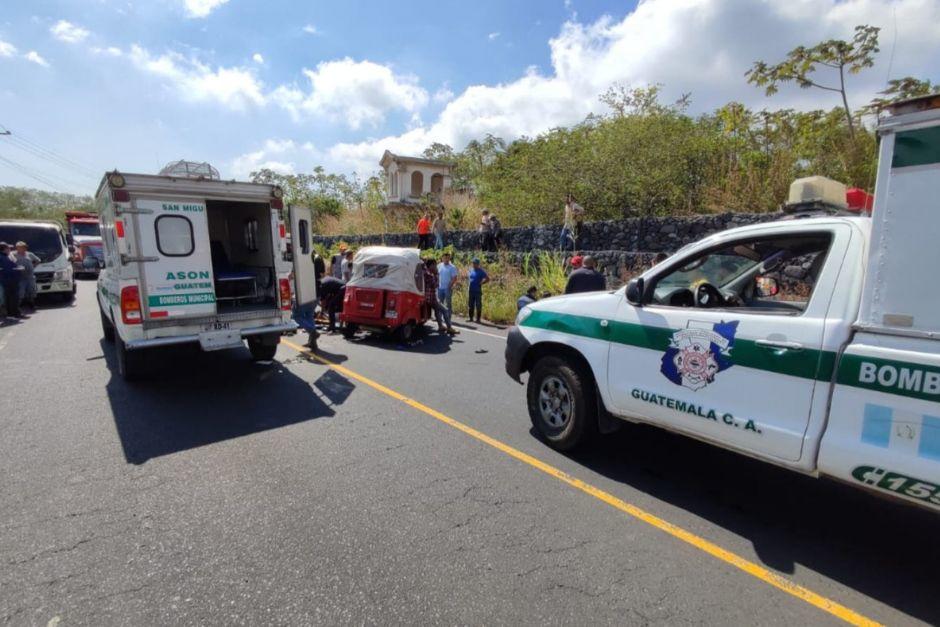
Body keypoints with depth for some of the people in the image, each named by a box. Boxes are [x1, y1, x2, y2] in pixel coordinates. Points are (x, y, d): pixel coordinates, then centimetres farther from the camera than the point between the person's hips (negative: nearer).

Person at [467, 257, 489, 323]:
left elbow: (487, 279, -7)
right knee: (470, 305, 10)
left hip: (478, 291, -5)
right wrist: (469, 283, 11)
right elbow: (467, 276, 28)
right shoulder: (470, 270, 11)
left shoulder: (481, 271, -5)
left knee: (478, 305, -1)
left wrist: (481, 283, -11)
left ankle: (478, 319, 5)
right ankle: (470, 317, 20)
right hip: (471, 291, 5)